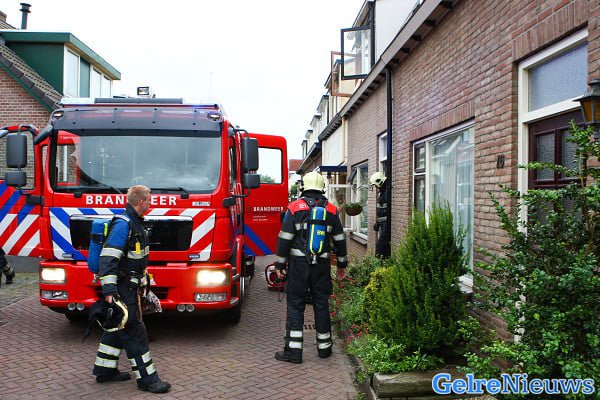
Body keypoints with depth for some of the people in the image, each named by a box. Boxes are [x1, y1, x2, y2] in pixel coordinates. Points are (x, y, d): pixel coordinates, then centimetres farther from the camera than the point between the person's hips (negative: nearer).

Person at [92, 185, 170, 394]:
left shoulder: (135, 223, 13)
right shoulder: (122, 224, -19)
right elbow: (108, 258, -25)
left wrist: (144, 279, 28)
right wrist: (109, 290, -29)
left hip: (129, 286, 11)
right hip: (122, 288, -10)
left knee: (118, 328, 17)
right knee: (134, 331, -6)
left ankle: (105, 370, 29)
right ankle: (146, 378, 0)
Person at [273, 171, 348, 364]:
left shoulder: (294, 208, -5)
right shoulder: (331, 210, 5)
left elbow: (285, 238, -7)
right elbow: (339, 240, 11)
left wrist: (280, 263, 1)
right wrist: (342, 264, 20)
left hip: (298, 264, -3)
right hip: (322, 265, 3)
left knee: (295, 306, 2)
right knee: (321, 304, 11)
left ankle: (293, 350, 1)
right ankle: (324, 346, 20)